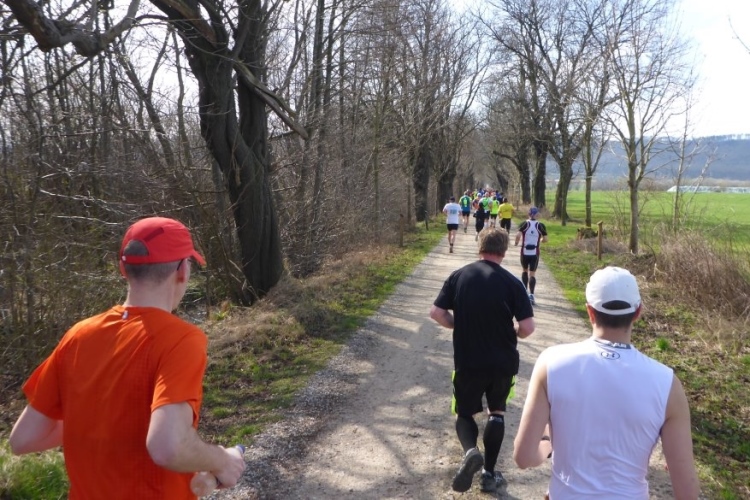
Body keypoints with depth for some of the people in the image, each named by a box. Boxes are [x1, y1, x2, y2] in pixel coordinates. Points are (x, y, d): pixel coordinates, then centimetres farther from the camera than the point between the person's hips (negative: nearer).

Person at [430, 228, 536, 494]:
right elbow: (527, 327, -12)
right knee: (496, 412, 21)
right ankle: (489, 474, 26)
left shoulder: (458, 276, -5)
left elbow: (436, 312, -6)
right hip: (503, 362, 0)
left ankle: (470, 451, -14)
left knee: (464, 413, 17)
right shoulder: (511, 282, -9)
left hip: (467, 362, 0)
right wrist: (511, 335, 10)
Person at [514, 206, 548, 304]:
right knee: (532, 273, 3)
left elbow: (518, 235, -18)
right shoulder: (541, 225, -3)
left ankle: (525, 291, 22)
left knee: (524, 270, 20)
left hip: (524, 252, 0)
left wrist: (516, 242, 1)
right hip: (535, 253, 0)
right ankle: (531, 295, -7)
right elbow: (545, 239, -4)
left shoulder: (524, 224, -5)